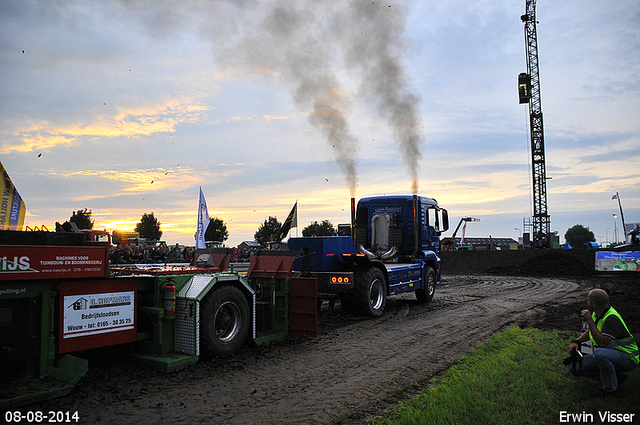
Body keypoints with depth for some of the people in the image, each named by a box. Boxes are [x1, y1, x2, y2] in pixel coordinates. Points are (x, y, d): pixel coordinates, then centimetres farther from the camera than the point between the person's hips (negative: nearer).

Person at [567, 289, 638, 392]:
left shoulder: (612, 318, -27)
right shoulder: (596, 313, 2)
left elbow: (602, 343, -35)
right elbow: (590, 332, 20)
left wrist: (590, 321, -31)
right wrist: (576, 341, 3)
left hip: (627, 358, -9)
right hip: (609, 354, 9)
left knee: (599, 353, -41)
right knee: (574, 368, -3)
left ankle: (611, 386, -16)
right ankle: (617, 376, 4)